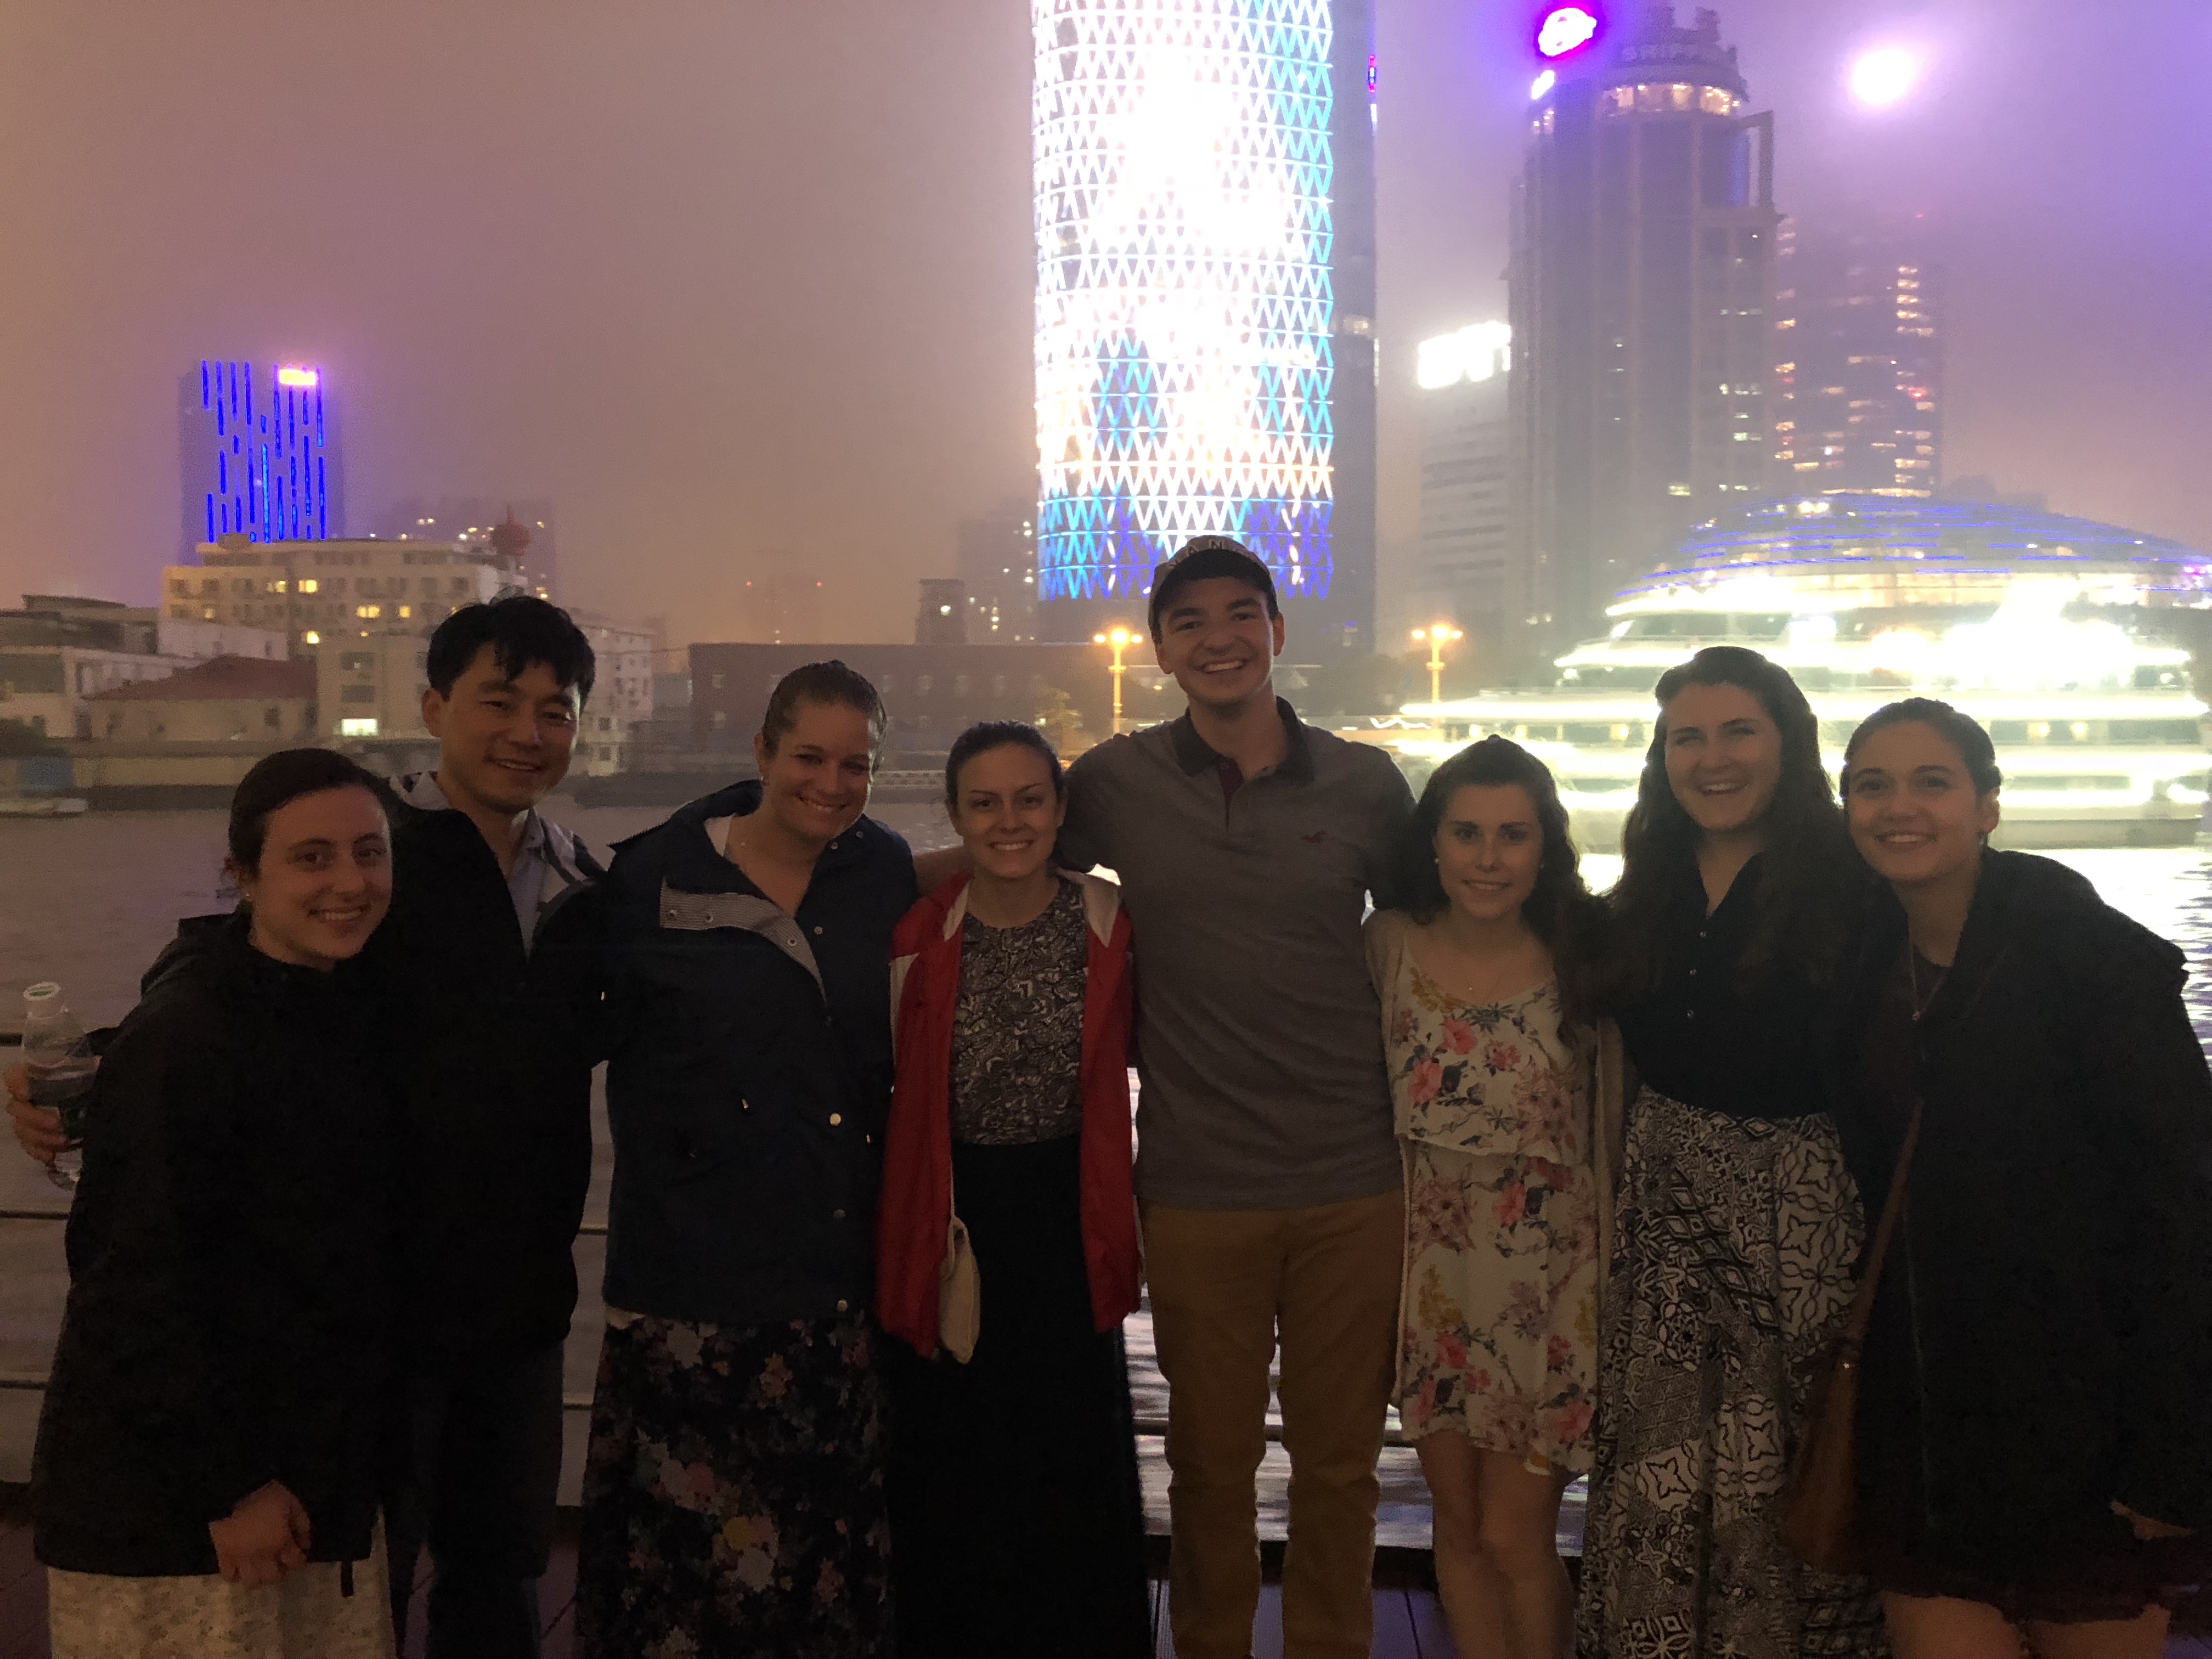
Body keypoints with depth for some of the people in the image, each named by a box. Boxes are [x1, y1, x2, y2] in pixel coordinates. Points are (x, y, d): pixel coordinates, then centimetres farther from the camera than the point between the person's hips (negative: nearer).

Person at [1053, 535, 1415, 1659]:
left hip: (1356, 1188, 1)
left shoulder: (1366, 785, 1)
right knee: (1211, 1459, 15)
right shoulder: (1113, 784, -1)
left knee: (1339, 1459, 14)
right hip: (1197, 1194, 0)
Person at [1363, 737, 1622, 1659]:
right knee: (1459, 1525, 13)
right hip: (1431, 1266, 2)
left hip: (1548, 1280, -2)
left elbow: (1616, 1129, -3)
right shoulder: (1390, 945, -4)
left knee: (1515, 1539, 2)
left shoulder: (1583, 962, -8)